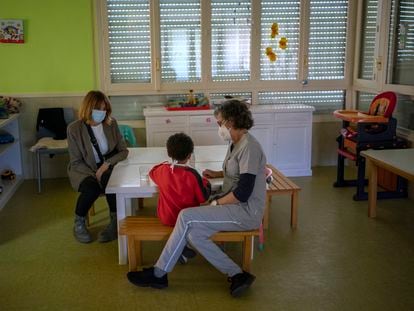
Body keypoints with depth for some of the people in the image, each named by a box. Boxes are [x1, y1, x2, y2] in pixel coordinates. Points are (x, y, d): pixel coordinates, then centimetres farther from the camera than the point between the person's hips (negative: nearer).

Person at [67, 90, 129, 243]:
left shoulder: (111, 124, -4)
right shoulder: (74, 128, -11)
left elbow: (123, 150, -1)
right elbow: (76, 162, -8)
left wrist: (107, 163, -19)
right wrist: (95, 175, -22)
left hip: (106, 167, 2)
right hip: (83, 170, -1)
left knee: (109, 179, -34)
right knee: (92, 188, -33)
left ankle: (115, 221, -16)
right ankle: (79, 224, -4)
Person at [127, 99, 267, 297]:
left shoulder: (249, 147, -18)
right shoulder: (235, 143, 12)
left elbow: (243, 192, -22)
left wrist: (217, 203, -10)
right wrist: (217, 174, 15)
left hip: (246, 211, -9)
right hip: (234, 205, 9)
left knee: (186, 216, -20)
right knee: (193, 234, -12)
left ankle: (159, 274, -7)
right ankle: (237, 275, -7)